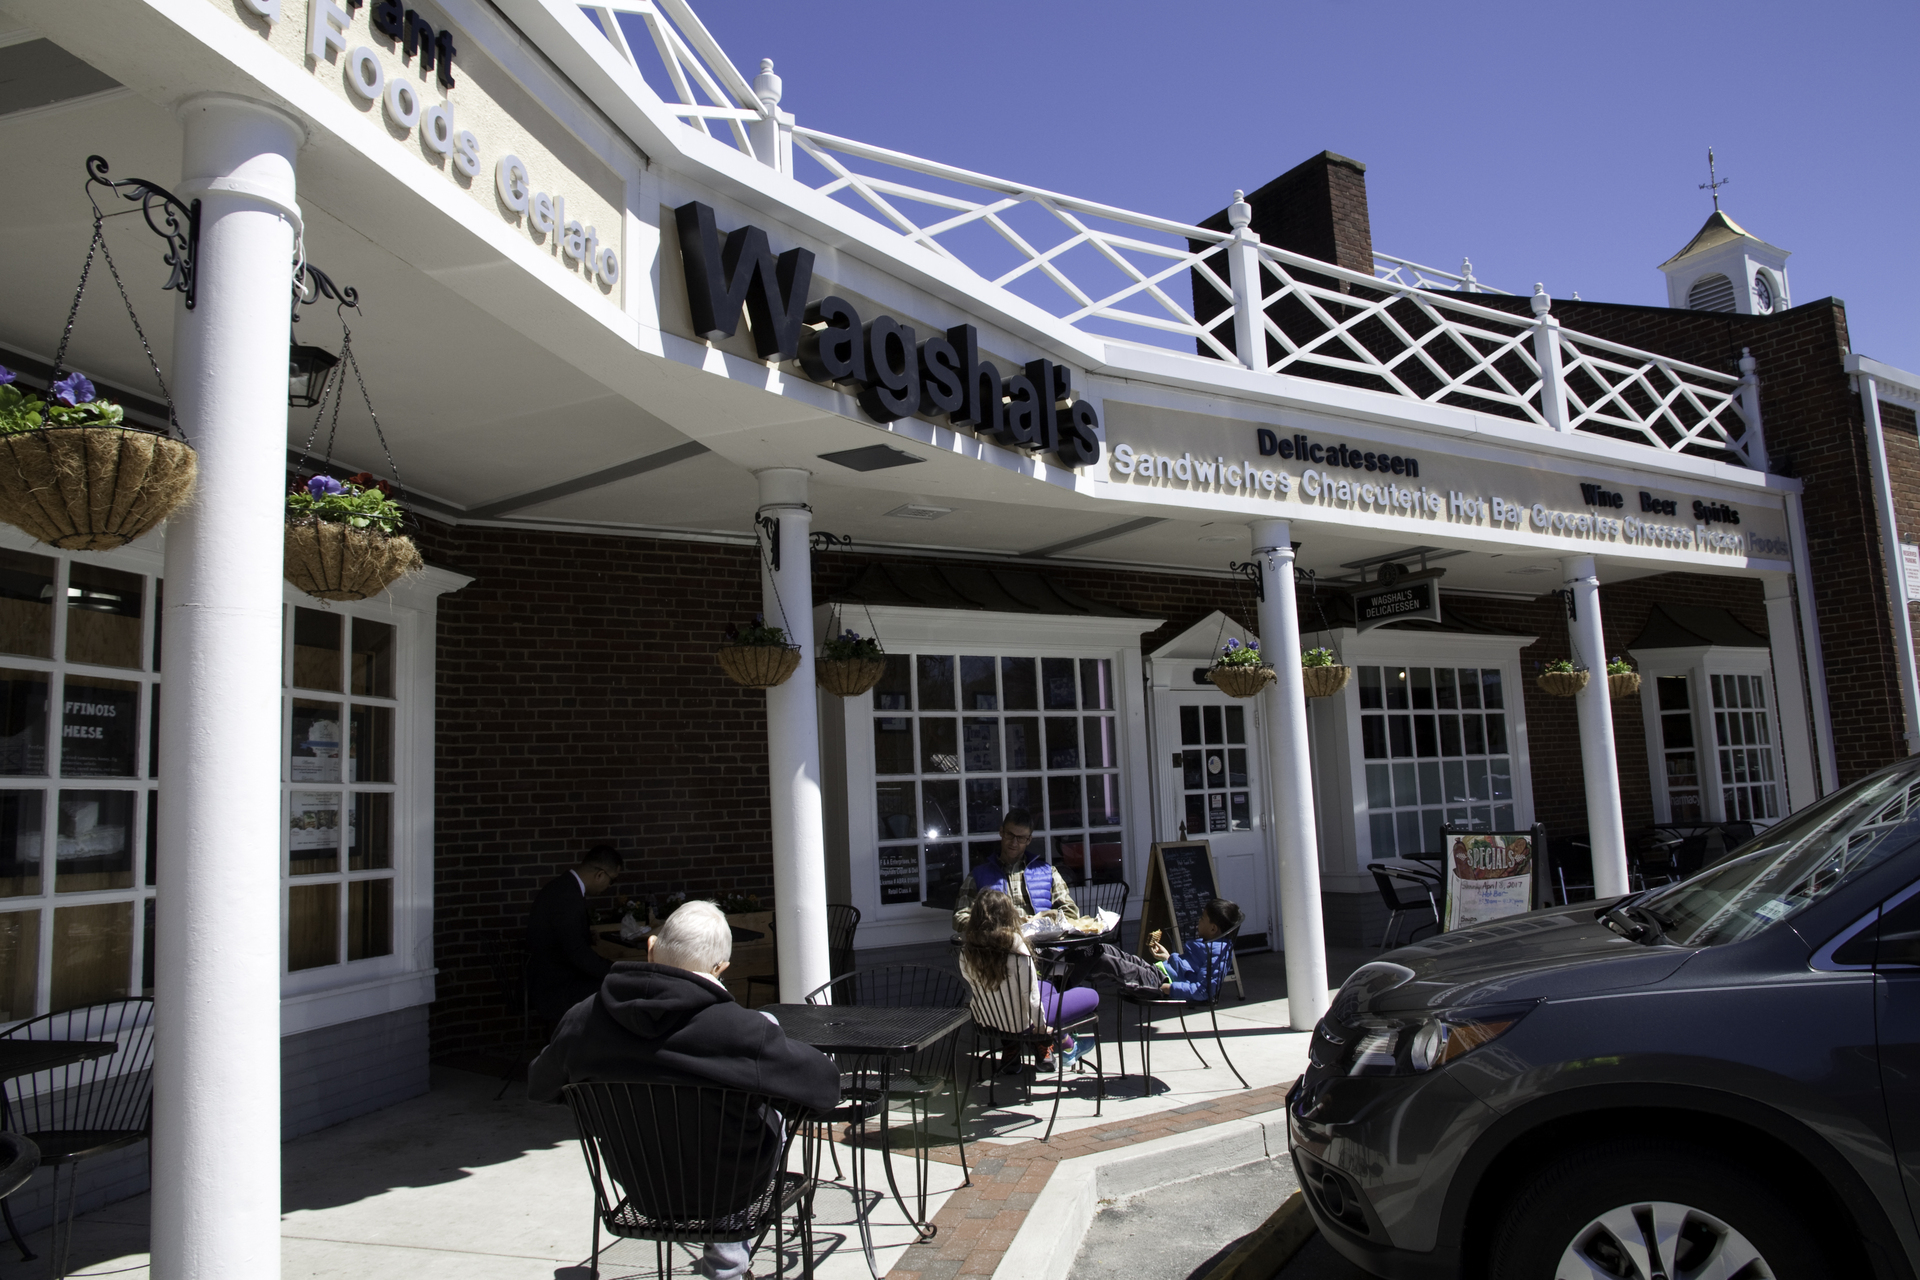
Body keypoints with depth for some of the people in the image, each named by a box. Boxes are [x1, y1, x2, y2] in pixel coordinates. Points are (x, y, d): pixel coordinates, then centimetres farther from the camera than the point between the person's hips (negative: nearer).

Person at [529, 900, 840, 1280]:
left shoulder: (582, 1019, -16)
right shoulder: (741, 1029, -31)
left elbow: (540, 1088, 3)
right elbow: (825, 1084, -19)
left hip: (639, 1188, 4)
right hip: (726, 1185, -4)